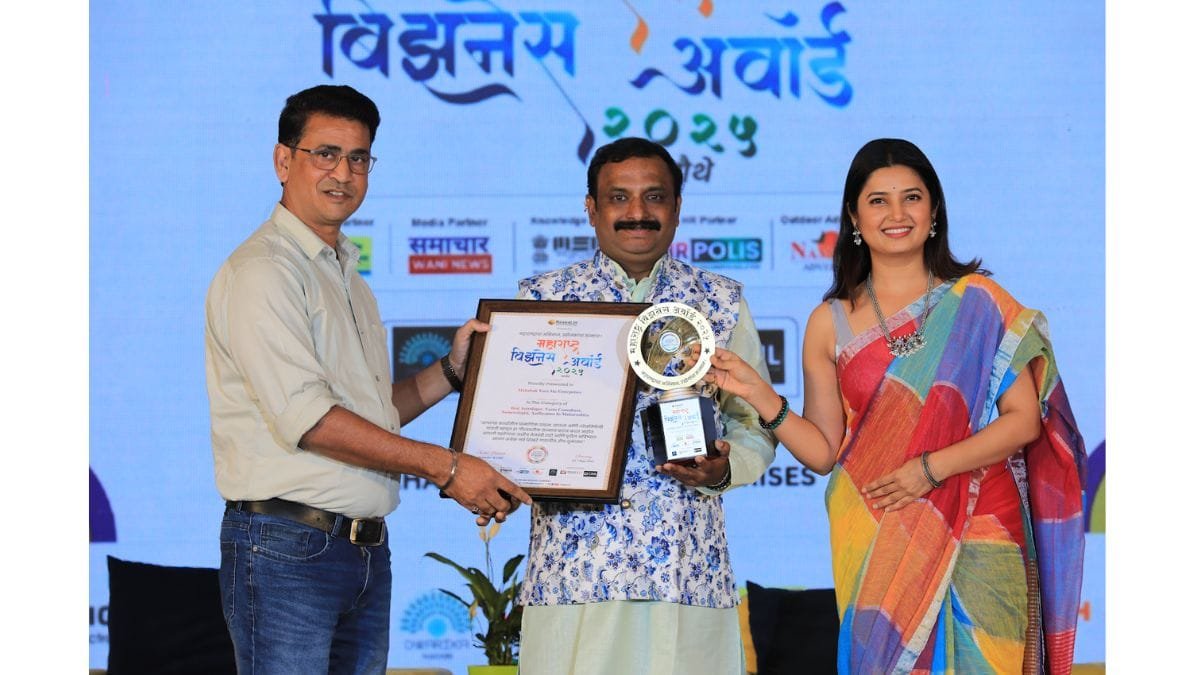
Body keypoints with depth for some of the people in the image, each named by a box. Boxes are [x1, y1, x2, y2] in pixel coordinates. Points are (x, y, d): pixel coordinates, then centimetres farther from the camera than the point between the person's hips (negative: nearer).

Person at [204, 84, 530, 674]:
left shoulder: (347, 277, 21)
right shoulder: (261, 270, -9)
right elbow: (307, 418, -18)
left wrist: (452, 370, 8)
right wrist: (444, 468, -16)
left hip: (368, 550, 8)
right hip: (288, 546, -8)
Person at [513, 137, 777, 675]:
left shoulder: (722, 303, 11)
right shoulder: (541, 299, 8)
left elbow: (755, 424, 13)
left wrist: (723, 469, -7)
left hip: (689, 568, 1)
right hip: (574, 565, -1)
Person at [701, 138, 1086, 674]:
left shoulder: (977, 303, 2)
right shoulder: (831, 323, 8)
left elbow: (1025, 419, -3)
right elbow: (824, 450, 6)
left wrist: (931, 467, -13)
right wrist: (756, 393, -7)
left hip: (976, 543, -1)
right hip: (876, 545, 1)